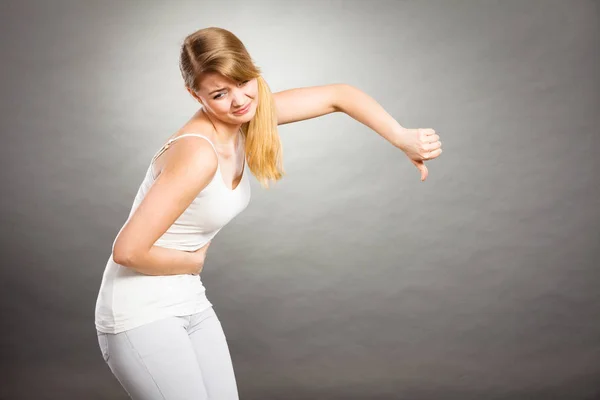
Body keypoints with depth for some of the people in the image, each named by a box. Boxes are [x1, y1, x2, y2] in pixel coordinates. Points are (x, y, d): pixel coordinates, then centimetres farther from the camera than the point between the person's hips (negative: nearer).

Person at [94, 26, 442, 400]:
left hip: (190, 305, 8)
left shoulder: (246, 116, -6)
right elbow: (128, 250, -27)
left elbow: (338, 96, 1)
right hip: (142, 316, -8)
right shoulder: (199, 154, -28)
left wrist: (404, 139, -11)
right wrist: (195, 261, -10)